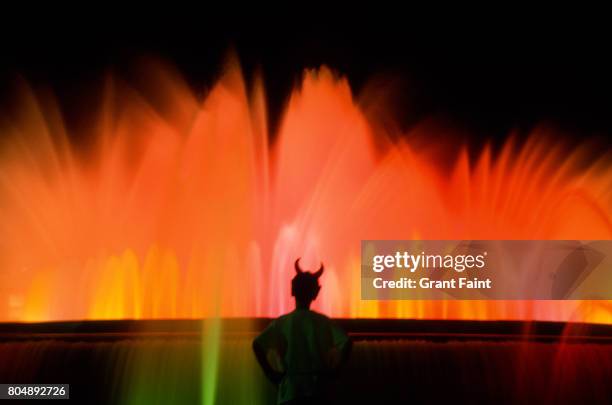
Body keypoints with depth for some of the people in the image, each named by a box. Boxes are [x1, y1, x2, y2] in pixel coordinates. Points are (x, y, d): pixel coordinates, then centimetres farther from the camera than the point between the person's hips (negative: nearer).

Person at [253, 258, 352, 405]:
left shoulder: (281, 322, 1)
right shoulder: (323, 321, 2)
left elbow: (258, 345, -12)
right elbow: (346, 342, -10)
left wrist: (274, 375, -2)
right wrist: (330, 373, 0)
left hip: (290, 387, -1)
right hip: (317, 386, 1)